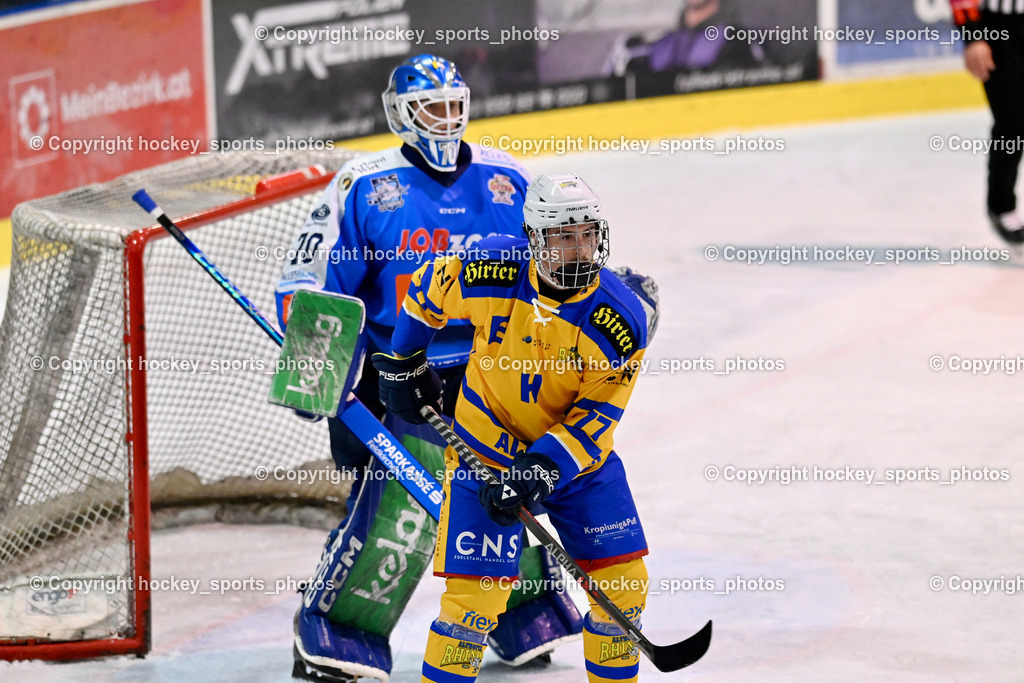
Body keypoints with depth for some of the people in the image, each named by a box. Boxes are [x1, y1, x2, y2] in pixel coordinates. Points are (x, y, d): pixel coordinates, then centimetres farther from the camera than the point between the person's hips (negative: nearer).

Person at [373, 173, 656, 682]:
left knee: (624, 583, 3)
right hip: (486, 451, -2)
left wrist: (541, 471, -26)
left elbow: (596, 417, -15)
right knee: (477, 591, -11)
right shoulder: (489, 273, -19)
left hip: (577, 454, 2)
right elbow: (426, 289, 3)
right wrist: (402, 365, 10)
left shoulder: (622, 319, -18)